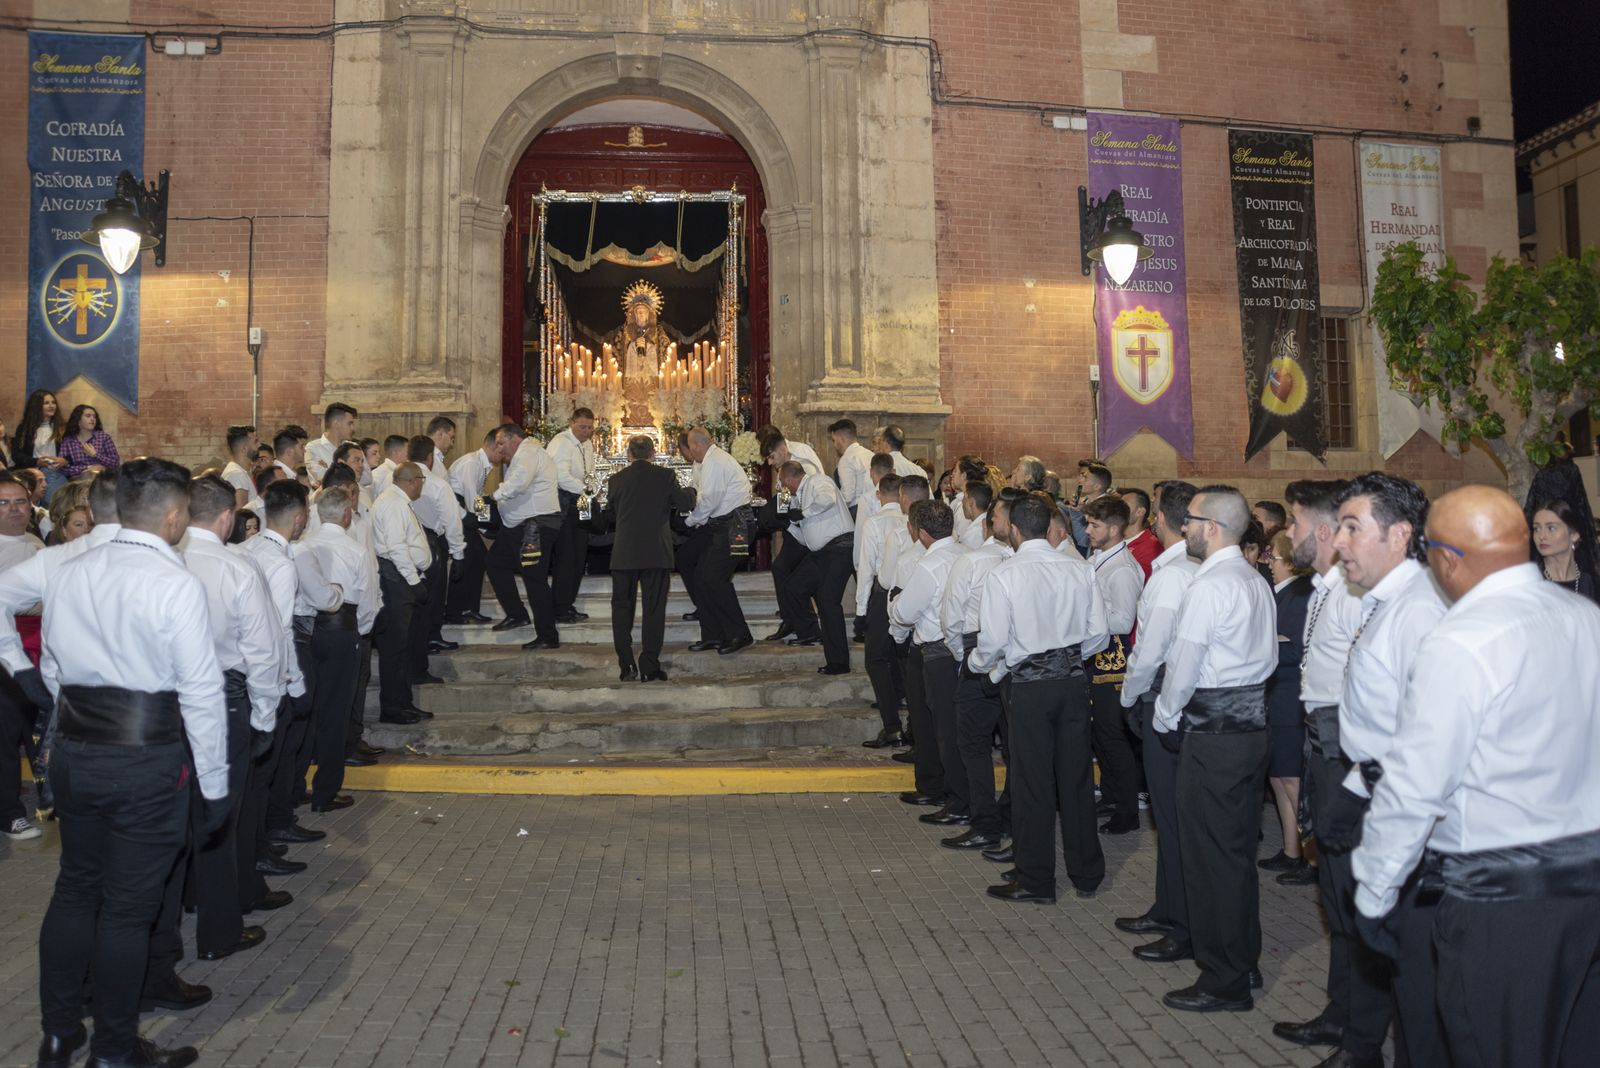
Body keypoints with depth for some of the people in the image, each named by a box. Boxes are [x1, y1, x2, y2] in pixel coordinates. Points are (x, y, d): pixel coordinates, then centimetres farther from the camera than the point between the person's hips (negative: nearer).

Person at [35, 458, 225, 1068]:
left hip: (73, 751, 6)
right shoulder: (176, 585, -15)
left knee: (75, 888, 20)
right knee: (128, 908, 6)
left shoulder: (69, 574, 3)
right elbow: (202, 693, -15)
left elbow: (52, 669, 12)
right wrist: (214, 784, -7)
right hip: (146, 763, -6)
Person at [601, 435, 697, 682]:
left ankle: (626, 667, 11)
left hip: (624, 554, 2)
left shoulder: (617, 479, 2)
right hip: (656, 553, -1)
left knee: (622, 608, 13)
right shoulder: (665, 476, -4)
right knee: (654, 610, 4)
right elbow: (685, 504, -1)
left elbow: (609, 516, 12)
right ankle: (649, 668, 1)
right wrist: (690, 491, 21)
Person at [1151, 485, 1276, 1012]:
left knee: (1210, 855, 1)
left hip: (1212, 734, -9)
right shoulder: (1256, 582, 11)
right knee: (1240, 850, 18)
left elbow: (1182, 665, -16)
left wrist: (1165, 718, 1)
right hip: (1252, 725, 9)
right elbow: (1268, 657, 13)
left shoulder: (1208, 587, -17)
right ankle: (1244, 962, 31)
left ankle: (1223, 981, 10)